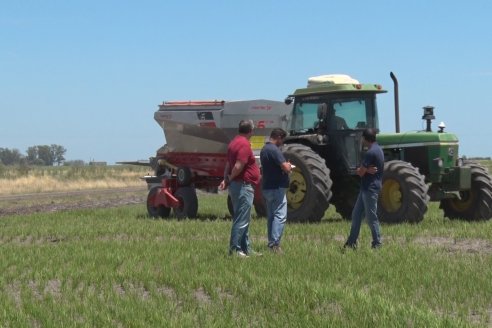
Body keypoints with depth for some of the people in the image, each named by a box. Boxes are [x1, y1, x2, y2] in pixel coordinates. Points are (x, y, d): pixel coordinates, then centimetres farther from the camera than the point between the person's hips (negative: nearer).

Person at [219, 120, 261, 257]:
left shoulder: (234, 142, 14)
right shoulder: (244, 144, -17)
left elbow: (228, 164, 14)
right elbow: (238, 167, -24)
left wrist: (226, 179, 5)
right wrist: (231, 178, -8)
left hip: (236, 185, 10)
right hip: (244, 185, -10)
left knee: (243, 220, 15)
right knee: (241, 220, -7)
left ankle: (246, 249, 21)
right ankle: (234, 249, -6)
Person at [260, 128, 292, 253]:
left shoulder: (264, 149, 14)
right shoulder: (274, 150, -17)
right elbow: (286, 168, -24)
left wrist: (286, 166, 15)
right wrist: (289, 166, -1)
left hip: (267, 187, 10)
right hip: (277, 188, -10)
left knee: (271, 216, 13)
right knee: (280, 216, -12)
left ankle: (271, 243, 15)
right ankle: (275, 244, -18)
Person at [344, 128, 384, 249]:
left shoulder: (371, 153, -19)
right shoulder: (377, 150, 14)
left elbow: (360, 172, -17)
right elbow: (360, 171, 12)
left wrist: (365, 170, 3)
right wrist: (366, 170, -9)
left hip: (370, 188, -10)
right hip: (367, 188, 10)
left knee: (371, 217, -4)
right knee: (356, 214, 12)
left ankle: (377, 243, 2)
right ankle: (352, 242, 16)